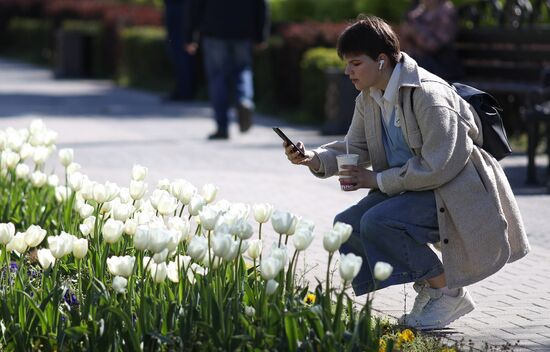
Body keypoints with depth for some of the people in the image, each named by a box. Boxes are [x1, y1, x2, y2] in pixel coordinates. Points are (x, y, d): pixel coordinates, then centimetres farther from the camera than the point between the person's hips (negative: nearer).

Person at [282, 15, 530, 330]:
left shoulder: (428, 95, -23)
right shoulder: (369, 99, 5)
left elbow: (437, 167, -25)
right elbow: (354, 149, 12)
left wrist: (377, 180, -19)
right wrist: (314, 159, -9)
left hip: (452, 191, -9)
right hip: (409, 187, 9)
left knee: (378, 222, -29)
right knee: (347, 226, -9)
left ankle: (449, 292, -11)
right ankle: (429, 288, 5)